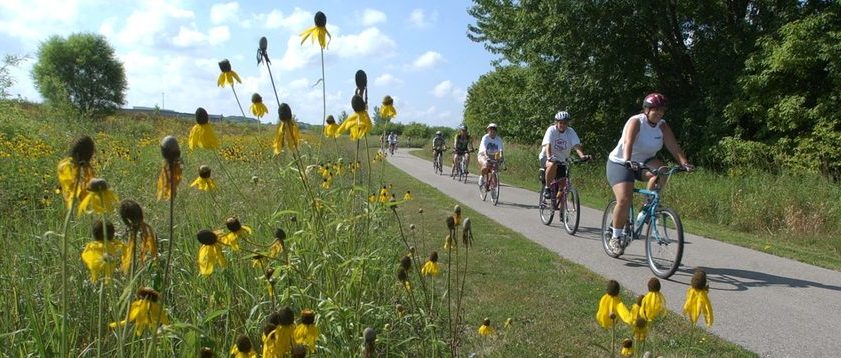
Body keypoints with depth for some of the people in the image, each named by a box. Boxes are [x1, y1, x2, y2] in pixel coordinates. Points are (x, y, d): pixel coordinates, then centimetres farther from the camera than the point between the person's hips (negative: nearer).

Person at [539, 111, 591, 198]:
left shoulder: (570, 131, -6)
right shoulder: (551, 130, -14)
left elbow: (576, 145, -19)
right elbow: (548, 145, -28)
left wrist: (582, 156, -38)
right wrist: (549, 157, -47)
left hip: (562, 161, 4)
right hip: (547, 158, -4)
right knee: (553, 165, -38)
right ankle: (547, 187, -20)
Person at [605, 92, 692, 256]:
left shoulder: (662, 126, -3)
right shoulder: (635, 122, -18)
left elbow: (674, 146, -13)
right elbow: (628, 142, -35)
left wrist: (684, 163, -29)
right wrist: (628, 161, -52)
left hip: (643, 163, 5)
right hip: (619, 163, -5)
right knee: (624, 200, -20)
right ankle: (615, 237, -5)